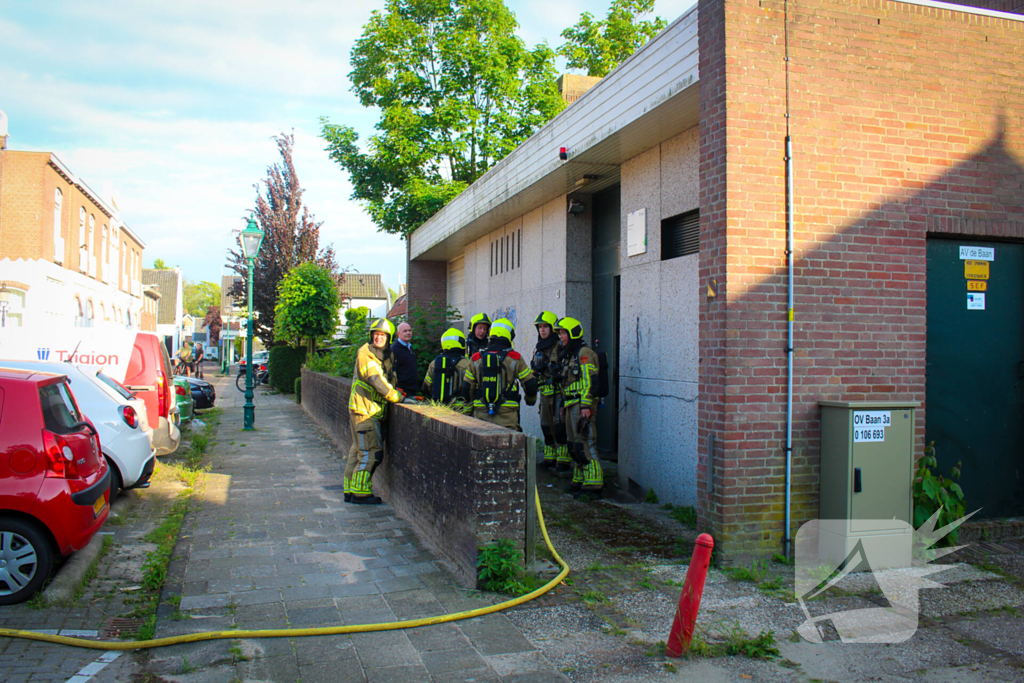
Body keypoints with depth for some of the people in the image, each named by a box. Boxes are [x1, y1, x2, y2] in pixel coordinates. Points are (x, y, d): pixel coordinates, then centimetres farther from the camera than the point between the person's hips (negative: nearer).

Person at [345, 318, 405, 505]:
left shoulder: (386, 356, 13)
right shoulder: (365, 354, -15)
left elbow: (388, 382, 24)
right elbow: (377, 382, -22)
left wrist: (398, 392, 6)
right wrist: (399, 398, -16)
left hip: (372, 410, 9)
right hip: (364, 410, -9)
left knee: (358, 450, 14)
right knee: (371, 451, -9)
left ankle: (351, 490, 23)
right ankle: (360, 492, -2)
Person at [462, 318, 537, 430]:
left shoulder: (476, 358, 5)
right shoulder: (515, 358, -2)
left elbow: (466, 388, 7)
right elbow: (530, 385, 2)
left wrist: (471, 404, 24)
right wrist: (530, 400, 22)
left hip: (481, 414, 3)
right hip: (507, 415, -3)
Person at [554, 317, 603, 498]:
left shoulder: (584, 353, -10)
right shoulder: (569, 355, 21)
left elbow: (590, 381, -18)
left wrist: (586, 406, -23)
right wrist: (565, 406, 23)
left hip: (582, 405, -10)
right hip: (571, 405, 10)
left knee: (585, 445, -12)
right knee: (574, 446, 12)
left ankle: (593, 485, -11)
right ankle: (579, 481, 18)